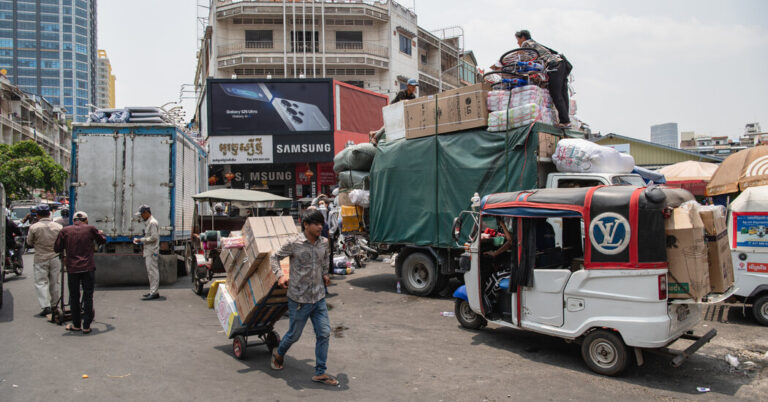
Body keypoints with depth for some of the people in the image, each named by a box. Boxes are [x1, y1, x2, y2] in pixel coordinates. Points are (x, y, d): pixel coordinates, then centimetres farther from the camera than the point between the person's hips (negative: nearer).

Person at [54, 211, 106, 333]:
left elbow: (57, 248, 4)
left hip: (72, 268, 1)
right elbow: (102, 241, 14)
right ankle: (86, 326, 8)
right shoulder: (90, 229, 0)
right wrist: (101, 233, 35)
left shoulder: (65, 231, 2)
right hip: (88, 268, -1)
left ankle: (76, 324, 20)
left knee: (74, 297, 13)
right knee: (88, 296, 7)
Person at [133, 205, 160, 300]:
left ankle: (153, 292, -7)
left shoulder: (152, 222, -14)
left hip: (152, 252, -10)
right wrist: (141, 240, 10)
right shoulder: (147, 222, 17)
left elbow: (154, 237, -20)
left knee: (152, 271, -8)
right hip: (148, 251, 10)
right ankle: (152, 291, 19)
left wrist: (141, 240, -15)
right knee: (150, 272, 13)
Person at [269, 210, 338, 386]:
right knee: (294, 334, 10)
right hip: (299, 299, -4)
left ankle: (320, 373, 11)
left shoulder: (324, 243, 2)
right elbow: (274, 257, -1)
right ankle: (279, 354, 42)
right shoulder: (294, 244, -13)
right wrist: (280, 275, -14)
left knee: (324, 333, 0)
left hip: (319, 298, 4)